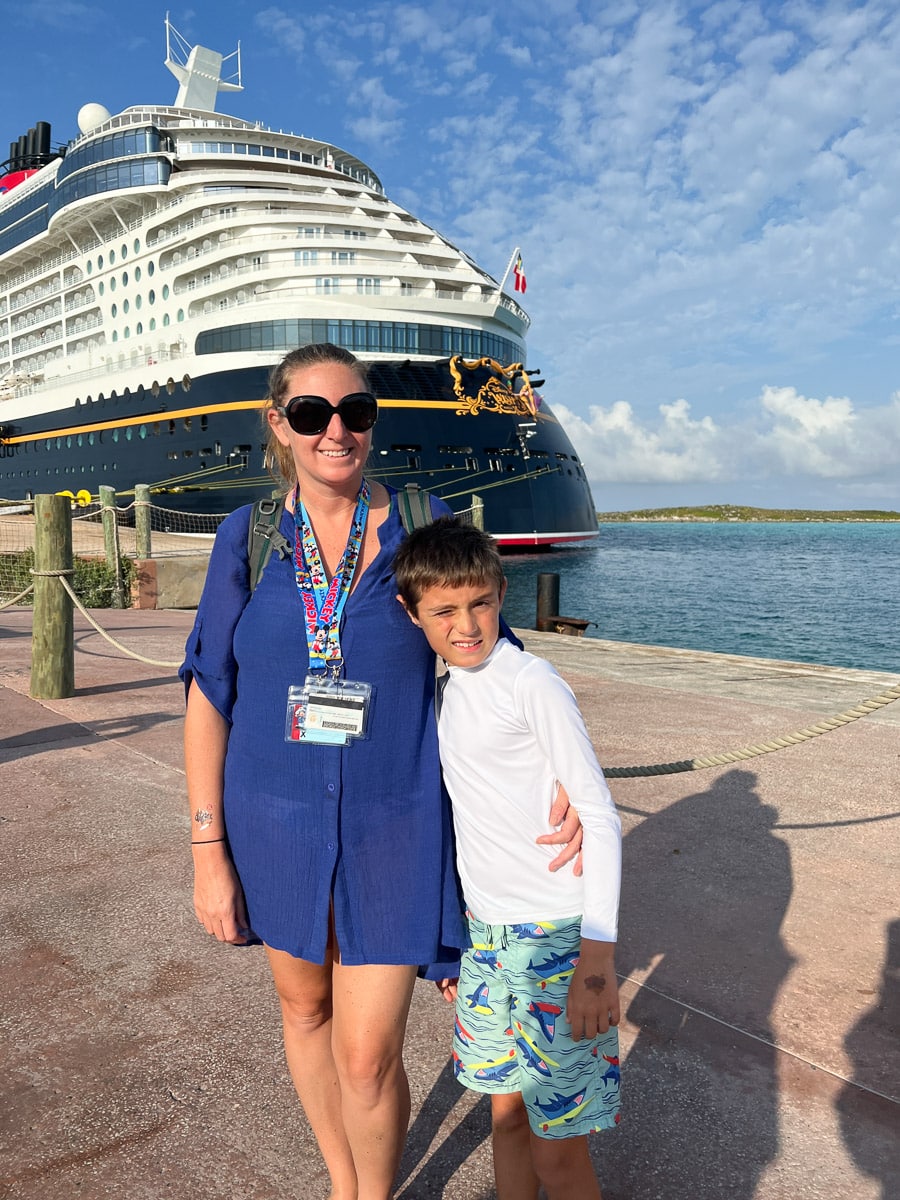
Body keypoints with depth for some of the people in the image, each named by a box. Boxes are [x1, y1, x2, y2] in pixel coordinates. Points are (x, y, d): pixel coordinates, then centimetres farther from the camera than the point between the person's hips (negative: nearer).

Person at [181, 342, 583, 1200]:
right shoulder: (247, 537, -4)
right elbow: (209, 696, -2)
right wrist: (208, 852, -3)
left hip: (393, 822, -2)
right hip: (276, 817, 3)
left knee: (367, 1055, 0)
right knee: (304, 1006, 21)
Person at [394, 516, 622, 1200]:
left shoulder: (533, 684, -16)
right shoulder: (447, 689, 6)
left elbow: (600, 818, -15)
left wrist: (598, 955, -20)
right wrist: (460, 931, 20)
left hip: (557, 936, -6)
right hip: (487, 934, 7)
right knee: (506, 1113, 19)